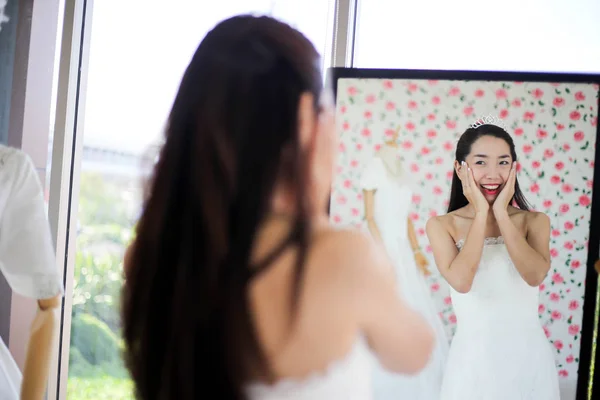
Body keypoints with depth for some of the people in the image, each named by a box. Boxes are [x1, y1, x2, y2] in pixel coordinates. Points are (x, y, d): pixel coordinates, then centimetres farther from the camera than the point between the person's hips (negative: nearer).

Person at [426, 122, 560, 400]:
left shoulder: (535, 221, 1)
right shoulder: (442, 225, -4)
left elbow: (535, 275, -18)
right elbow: (461, 281, -20)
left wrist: (501, 214, -13)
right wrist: (480, 214, -13)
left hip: (529, 354, 1)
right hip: (474, 356, -1)